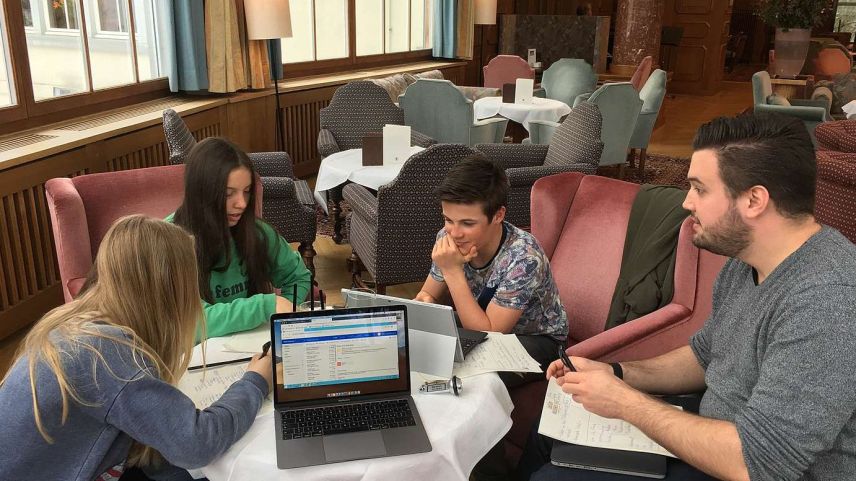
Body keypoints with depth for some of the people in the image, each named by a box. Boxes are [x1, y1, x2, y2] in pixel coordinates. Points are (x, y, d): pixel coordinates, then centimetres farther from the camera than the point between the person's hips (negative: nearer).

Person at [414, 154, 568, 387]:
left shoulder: (523, 258, -32)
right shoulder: (448, 239, -15)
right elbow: (426, 295, 0)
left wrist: (453, 272, -36)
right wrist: (425, 304, -25)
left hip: (535, 339, -5)